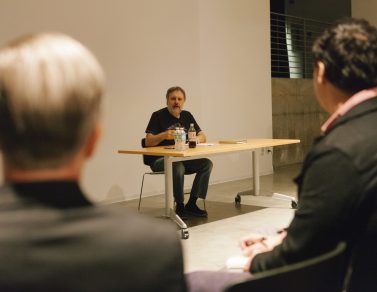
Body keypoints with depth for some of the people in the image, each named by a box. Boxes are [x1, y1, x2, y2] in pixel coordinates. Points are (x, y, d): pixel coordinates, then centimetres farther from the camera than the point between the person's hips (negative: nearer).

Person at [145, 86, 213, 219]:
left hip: (183, 158, 6)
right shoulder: (158, 116, -3)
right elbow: (148, 142, -9)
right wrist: (163, 136, -27)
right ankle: (179, 206, -20)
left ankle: (191, 204, -11)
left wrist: (198, 138, -14)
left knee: (207, 164, -16)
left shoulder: (187, 116, 13)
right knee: (178, 167, -36)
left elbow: (203, 137, 10)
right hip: (160, 160, -6)